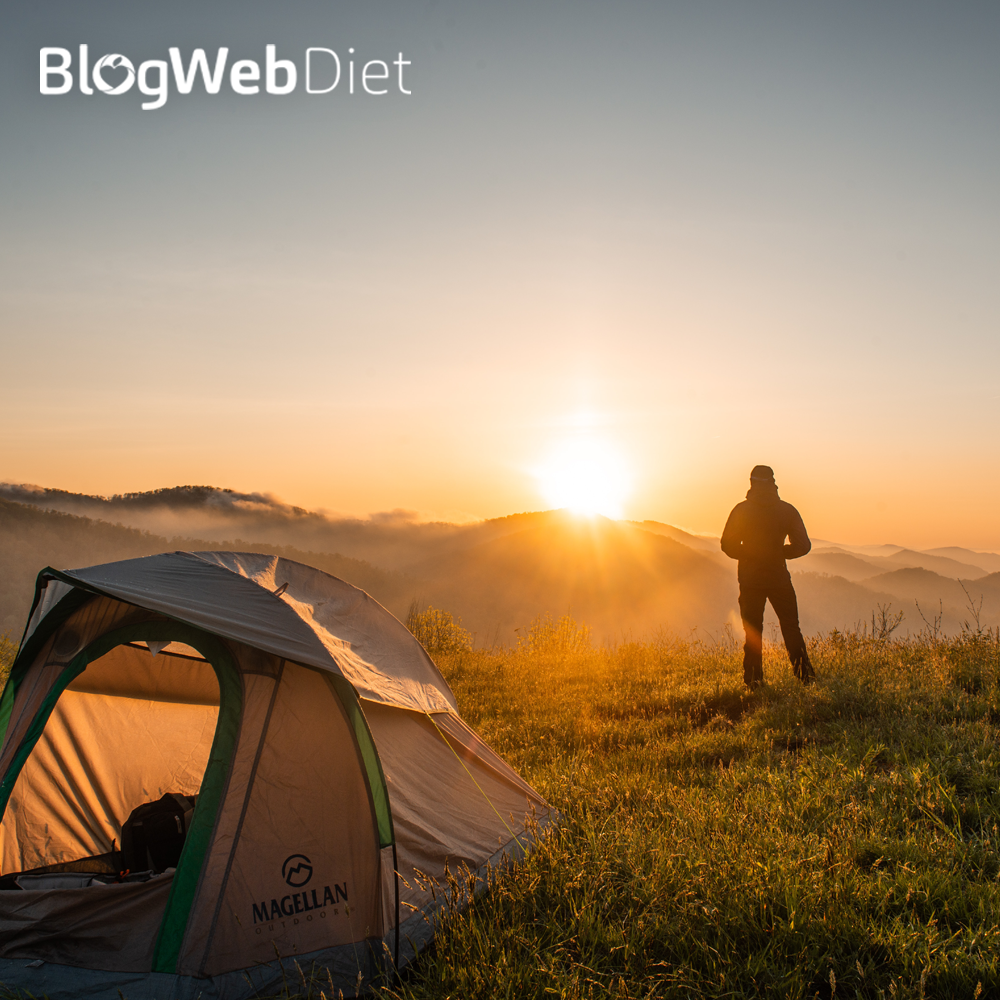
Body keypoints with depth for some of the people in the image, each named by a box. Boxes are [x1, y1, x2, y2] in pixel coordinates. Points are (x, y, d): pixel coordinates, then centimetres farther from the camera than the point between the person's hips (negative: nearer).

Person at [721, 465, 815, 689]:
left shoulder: (741, 510, -6)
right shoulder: (787, 510, -3)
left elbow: (728, 545, -7)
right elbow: (802, 545, -3)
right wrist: (779, 553, 12)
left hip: (750, 580, 0)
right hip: (779, 578, 0)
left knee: (752, 632, 8)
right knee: (791, 629, 12)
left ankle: (753, 681, 7)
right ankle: (805, 675, 5)